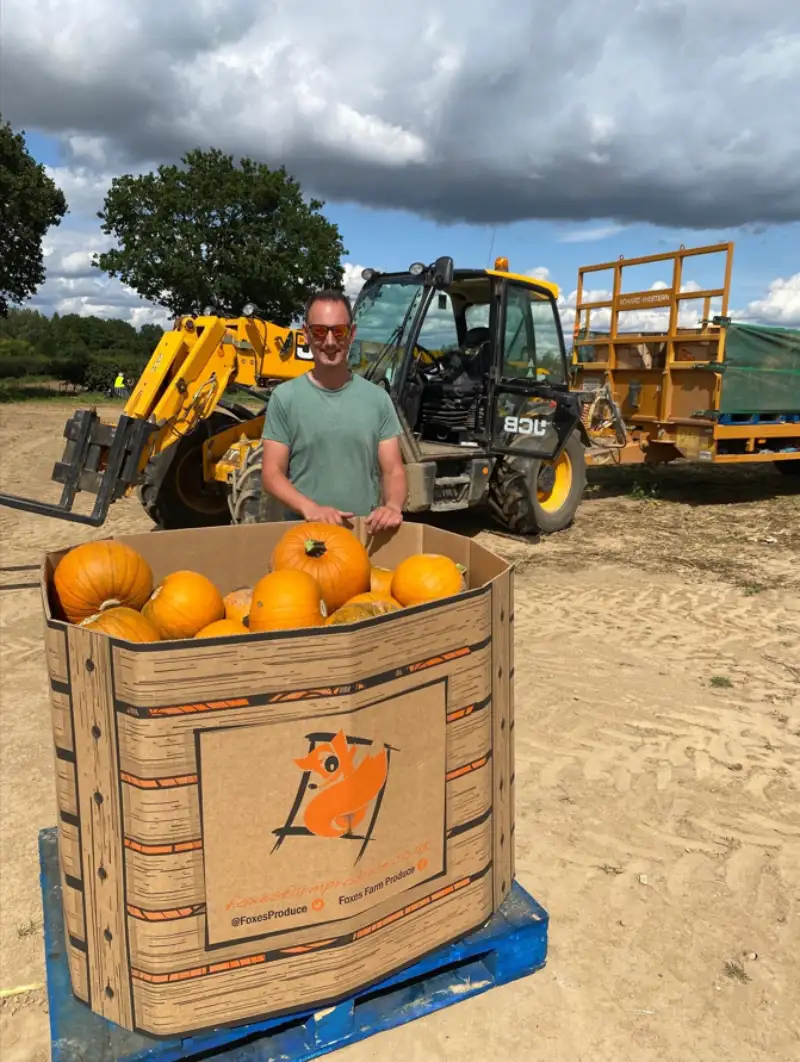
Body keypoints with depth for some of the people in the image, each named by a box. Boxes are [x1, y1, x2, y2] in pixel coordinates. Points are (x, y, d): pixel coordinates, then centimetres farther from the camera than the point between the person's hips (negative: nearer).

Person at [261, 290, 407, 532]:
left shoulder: (378, 398, 4)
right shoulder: (285, 397, -1)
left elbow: (393, 470, 3)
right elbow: (272, 474, -2)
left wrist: (393, 506, -18)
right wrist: (310, 509, -19)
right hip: (303, 531, -1)